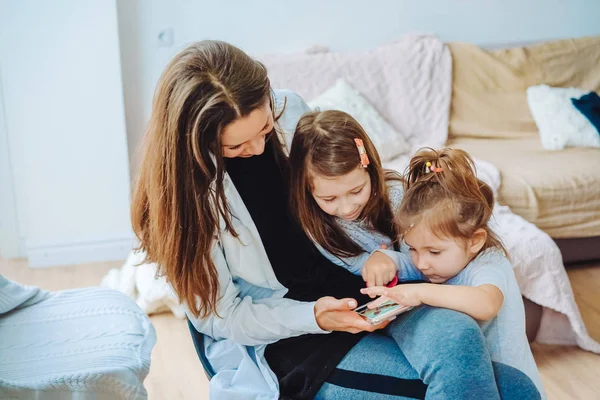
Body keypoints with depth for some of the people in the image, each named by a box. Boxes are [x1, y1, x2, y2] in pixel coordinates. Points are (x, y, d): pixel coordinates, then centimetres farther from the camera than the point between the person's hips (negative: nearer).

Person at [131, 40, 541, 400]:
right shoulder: (186, 185, -16)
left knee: (456, 333, -29)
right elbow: (220, 316, -9)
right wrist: (313, 317, -24)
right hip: (278, 336, -5)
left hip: (351, 287, 5)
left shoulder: (290, 110, -6)